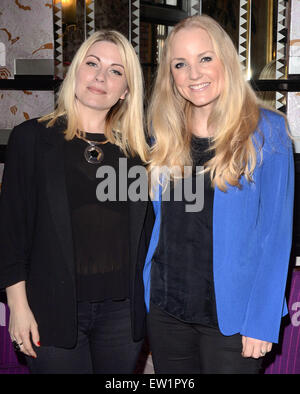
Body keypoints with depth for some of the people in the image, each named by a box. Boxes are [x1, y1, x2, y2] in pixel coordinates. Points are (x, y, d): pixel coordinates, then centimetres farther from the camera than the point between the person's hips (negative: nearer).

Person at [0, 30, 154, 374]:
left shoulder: (136, 148, 5)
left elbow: (145, 229, 9)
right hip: (54, 308, -2)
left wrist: (148, 301, 8)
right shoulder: (31, 137, -3)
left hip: (123, 308, 3)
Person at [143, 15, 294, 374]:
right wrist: (143, 293, 6)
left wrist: (262, 322, -13)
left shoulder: (265, 130, -9)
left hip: (231, 315, -3)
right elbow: (159, 219, 9)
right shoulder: (164, 133, 3)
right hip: (164, 309, 4)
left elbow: (276, 231, -10)